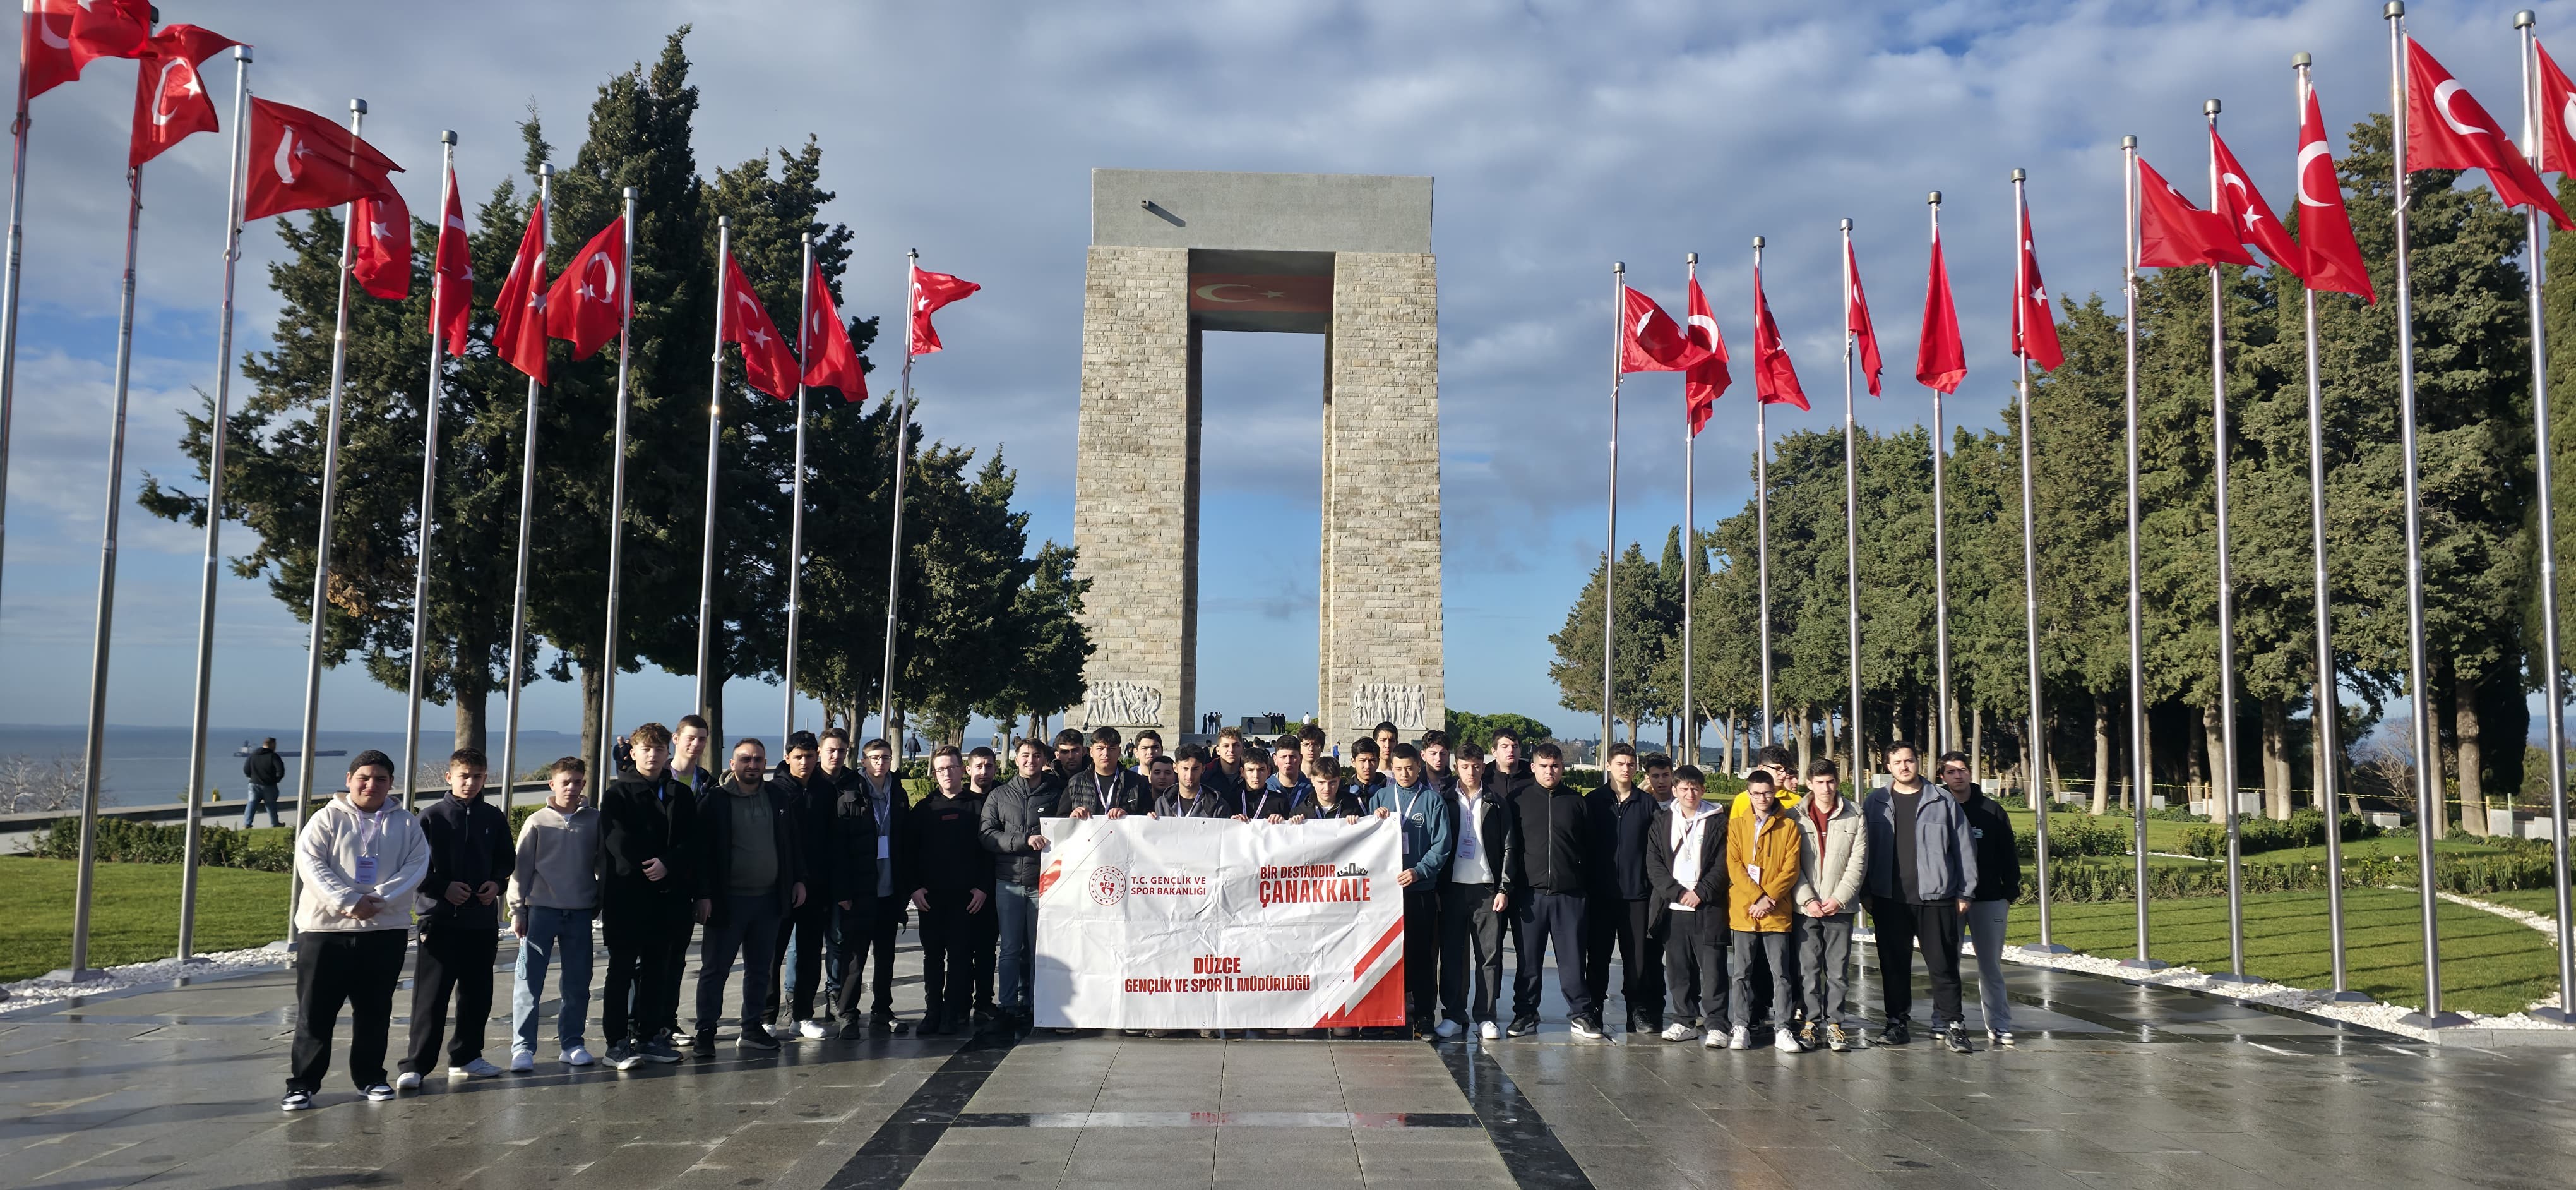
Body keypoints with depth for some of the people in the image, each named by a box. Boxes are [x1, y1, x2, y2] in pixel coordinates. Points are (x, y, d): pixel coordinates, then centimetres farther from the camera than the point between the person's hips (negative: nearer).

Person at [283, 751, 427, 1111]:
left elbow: (416, 866, -3)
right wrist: (348, 901, -20)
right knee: (314, 1012, 1)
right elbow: (309, 863, -9)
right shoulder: (327, 819, 2)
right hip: (326, 930, -2)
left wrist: (379, 898, -18)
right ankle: (302, 1084, 9)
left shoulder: (406, 824, 7)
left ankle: (370, 1077, 23)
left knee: (375, 1012, 11)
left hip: (386, 931, 2)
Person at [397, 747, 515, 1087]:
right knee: (431, 996, -5)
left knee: (477, 994, 11)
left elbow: (507, 859, 16)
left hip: (483, 920, 4)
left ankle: (466, 1056, 24)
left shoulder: (494, 818, 7)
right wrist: (443, 888, -14)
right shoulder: (431, 818, -3)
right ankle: (415, 1065, 0)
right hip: (440, 919, -4)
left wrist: (497, 883, -3)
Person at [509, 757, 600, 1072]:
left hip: (580, 913, 2)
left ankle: (571, 1042, 15)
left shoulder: (594, 821, 5)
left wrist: (601, 901, 7)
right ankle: (523, 1046, 2)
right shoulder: (538, 822, 1)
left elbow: (602, 863, 10)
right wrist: (517, 909, -1)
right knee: (529, 980, -3)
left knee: (577, 982, 6)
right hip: (541, 910, -2)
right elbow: (521, 867, 2)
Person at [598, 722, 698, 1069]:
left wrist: (667, 865, -13)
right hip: (625, 894, -4)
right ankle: (617, 1043, 4)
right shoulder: (618, 793, 1)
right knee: (622, 969, 0)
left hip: (667, 894, 4)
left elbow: (692, 843, 4)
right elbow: (616, 840, -10)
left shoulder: (682, 794, 11)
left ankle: (648, 1037, 19)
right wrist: (646, 868, -16)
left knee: (657, 968, 10)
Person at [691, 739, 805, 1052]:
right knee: (715, 969, 1)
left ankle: (753, 1029, 20)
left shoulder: (778, 799, 8)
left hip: (769, 899, 4)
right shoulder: (716, 800, -5)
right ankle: (706, 1032, 9)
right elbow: (702, 849, -7)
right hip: (728, 899, -4)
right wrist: (704, 894, -13)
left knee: (760, 968, 11)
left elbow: (792, 842, 15)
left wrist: (798, 880, 8)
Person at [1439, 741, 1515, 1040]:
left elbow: (1509, 848, 5)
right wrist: (1436, 887, -1)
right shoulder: (1445, 802, 7)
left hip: (1487, 887, 0)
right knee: (1452, 954, 1)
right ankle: (1454, 1015, 8)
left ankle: (1486, 1016, 7)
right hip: (1452, 888, 0)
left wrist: (1504, 889, -3)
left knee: (1490, 954, 0)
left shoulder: (1496, 805, 6)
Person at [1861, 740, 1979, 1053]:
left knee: (1943, 965, 0)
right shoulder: (1875, 804, 6)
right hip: (1889, 899, 2)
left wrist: (1964, 892, 1)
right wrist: (1866, 893, 4)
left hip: (1935, 898, -2)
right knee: (1893, 965, 8)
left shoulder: (1943, 803, 3)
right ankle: (1898, 1022, 18)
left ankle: (1950, 1024, 9)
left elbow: (1964, 848, 4)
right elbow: (1864, 849, 8)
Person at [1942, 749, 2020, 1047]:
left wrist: (2010, 893, 2)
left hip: (1989, 899, 1)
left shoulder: (1992, 811, 5)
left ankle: (1999, 1025, 7)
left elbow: (2009, 855, 7)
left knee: (1991, 965, 4)